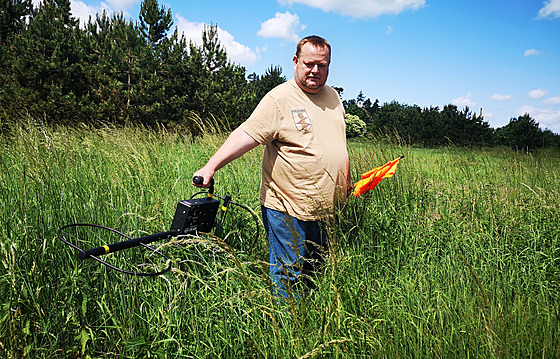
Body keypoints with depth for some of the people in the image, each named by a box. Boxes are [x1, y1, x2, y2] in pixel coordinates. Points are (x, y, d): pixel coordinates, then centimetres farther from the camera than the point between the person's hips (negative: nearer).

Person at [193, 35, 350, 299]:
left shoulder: (333, 97, 12)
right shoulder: (279, 98, -11)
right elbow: (246, 134, -19)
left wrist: (346, 181, 24)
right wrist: (211, 167, -29)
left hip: (326, 208, 7)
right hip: (287, 209, -7)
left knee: (315, 272, 18)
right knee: (288, 275, -1)